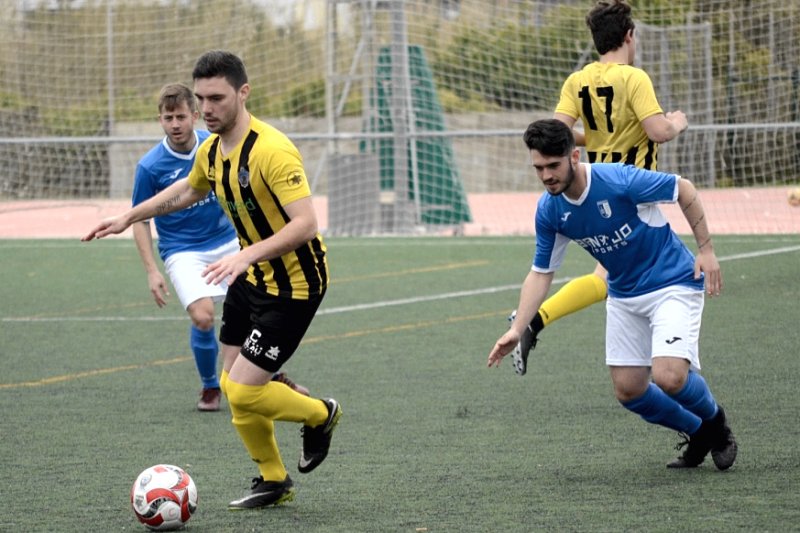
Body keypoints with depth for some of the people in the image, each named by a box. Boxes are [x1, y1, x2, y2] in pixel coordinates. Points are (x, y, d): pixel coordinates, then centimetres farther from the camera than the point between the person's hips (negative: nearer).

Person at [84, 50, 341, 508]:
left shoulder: (272, 151, -27)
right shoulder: (211, 149, 1)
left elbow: (306, 223, -34)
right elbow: (186, 191, 24)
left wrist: (246, 256, -42)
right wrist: (128, 218, 24)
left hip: (294, 285, -9)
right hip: (252, 279, 9)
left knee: (243, 392, -11)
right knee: (232, 383, 11)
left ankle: (320, 415, 18)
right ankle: (274, 481, 28)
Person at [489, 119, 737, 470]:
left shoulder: (620, 180, -27)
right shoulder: (549, 210, -9)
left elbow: (684, 189, -13)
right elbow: (541, 273, 2)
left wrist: (706, 249, -13)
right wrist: (517, 329, -7)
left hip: (673, 284, -6)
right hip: (624, 295, 6)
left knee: (669, 377, -24)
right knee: (628, 390, 2)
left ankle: (715, 422, 10)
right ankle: (697, 433, 28)